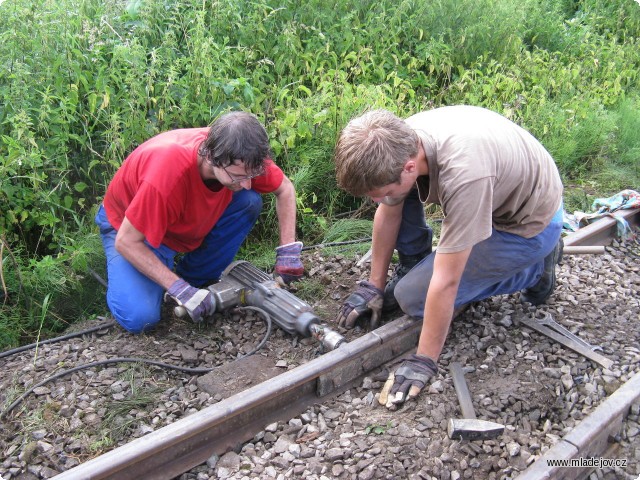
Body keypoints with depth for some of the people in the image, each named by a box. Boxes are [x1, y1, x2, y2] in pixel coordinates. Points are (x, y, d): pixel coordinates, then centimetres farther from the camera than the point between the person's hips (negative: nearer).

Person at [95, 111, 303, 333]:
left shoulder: (241, 158, -25)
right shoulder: (169, 173, -41)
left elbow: (285, 189, -6)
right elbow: (126, 241, -30)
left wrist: (288, 250, -14)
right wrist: (180, 290, -32)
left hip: (187, 220, 5)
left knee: (250, 202, -19)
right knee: (140, 317, -27)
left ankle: (196, 279, -4)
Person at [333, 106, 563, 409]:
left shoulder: (463, 174, -40)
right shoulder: (400, 143, -18)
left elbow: (446, 281, -35)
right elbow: (388, 213, -2)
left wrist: (424, 362, -27)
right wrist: (373, 285, 2)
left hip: (532, 223, -7)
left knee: (413, 297, -13)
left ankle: (535, 267, 1)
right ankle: (412, 269, 9)